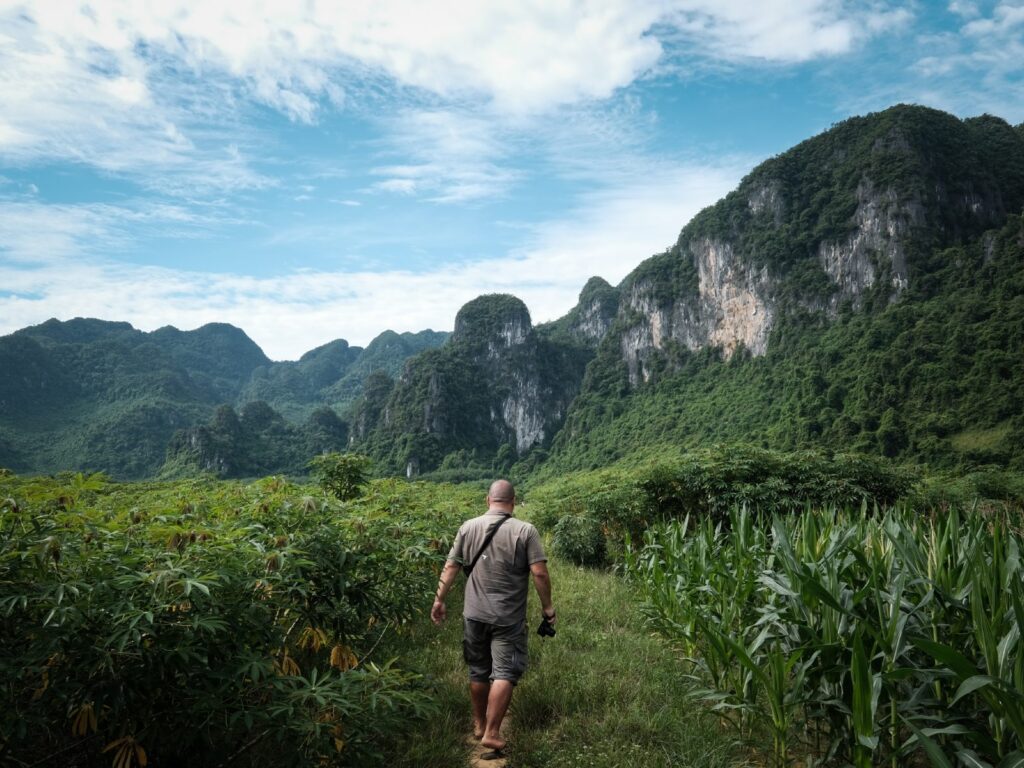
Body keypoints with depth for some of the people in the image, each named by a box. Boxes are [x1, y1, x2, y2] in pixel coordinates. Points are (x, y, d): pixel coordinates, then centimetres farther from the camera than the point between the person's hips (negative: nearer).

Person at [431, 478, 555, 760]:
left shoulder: (468, 527, 1)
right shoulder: (525, 531, -10)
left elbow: (451, 567, 5)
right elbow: (539, 573, -13)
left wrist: (439, 600, 15)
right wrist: (547, 606, -1)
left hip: (474, 615, 4)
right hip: (508, 619, -4)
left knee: (478, 672, 17)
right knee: (504, 674, 4)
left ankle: (479, 725, 32)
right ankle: (491, 732, 0)